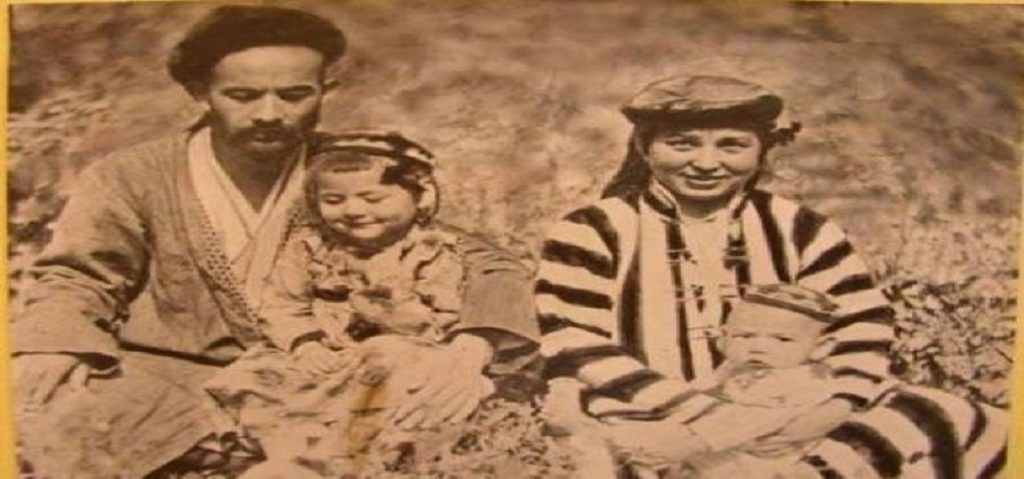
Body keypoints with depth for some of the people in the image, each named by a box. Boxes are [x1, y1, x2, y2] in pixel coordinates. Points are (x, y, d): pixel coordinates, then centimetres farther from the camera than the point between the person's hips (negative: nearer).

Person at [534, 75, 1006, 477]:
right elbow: (578, 353, -10)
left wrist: (833, 407, -18)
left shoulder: (798, 229, 7)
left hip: (782, 425, 3)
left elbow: (862, 328, 2)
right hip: (646, 431, -2)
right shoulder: (590, 233, -2)